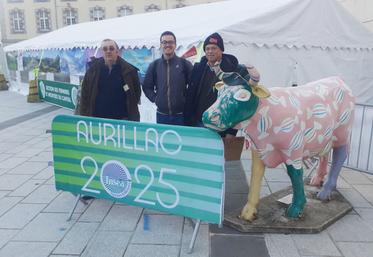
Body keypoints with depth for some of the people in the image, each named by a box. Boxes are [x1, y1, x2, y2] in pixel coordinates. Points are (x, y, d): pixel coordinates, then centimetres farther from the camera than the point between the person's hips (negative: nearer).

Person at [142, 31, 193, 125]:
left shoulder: (184, 63, -1)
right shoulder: (154, 65, 6)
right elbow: (146, 86, 13)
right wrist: (155, 99, 3)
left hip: (181, 115, -2)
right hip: (161, 115, 2)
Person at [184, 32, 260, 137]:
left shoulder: (233, 69, -7)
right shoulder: (198, 68, 6)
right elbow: (190, 96, 8)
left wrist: (232, 131, -13)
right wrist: (188, 122, 4)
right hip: (197, 123, 4)